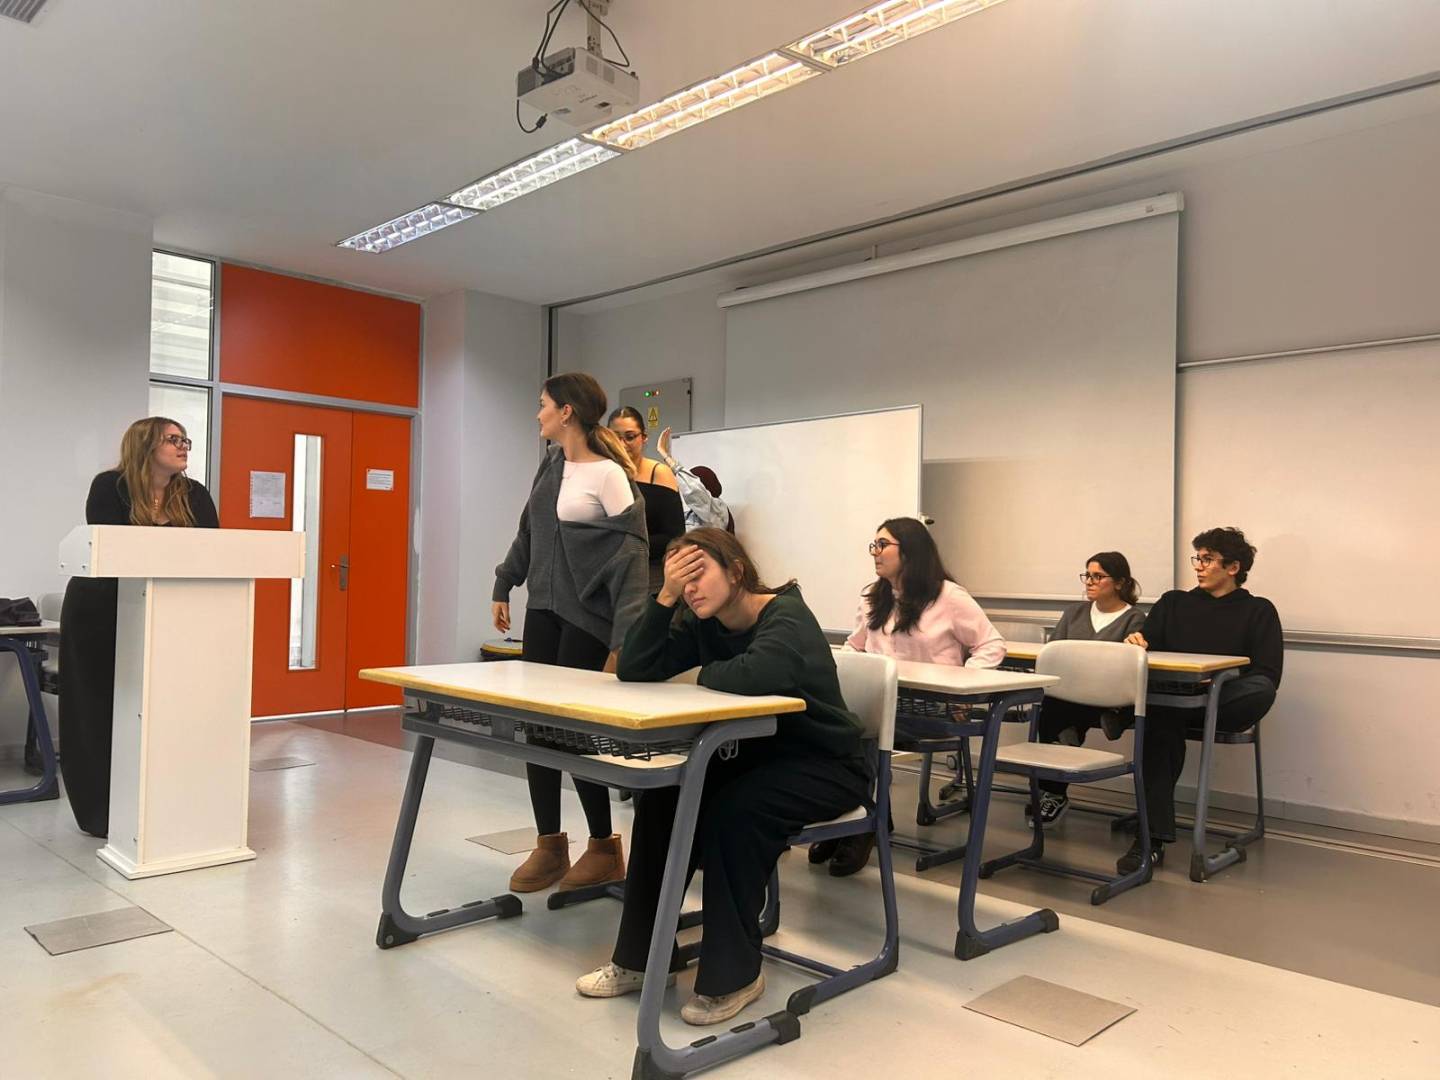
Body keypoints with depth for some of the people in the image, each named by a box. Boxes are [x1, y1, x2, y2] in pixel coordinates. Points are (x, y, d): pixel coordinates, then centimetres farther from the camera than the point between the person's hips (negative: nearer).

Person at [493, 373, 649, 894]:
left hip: (586, 617, -7)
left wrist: (625, 636, -22)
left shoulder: (609, 474, -13)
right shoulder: (552, 463, 10)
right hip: (542, 608, 7)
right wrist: (504, 585, 21)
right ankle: (549, 844, 18)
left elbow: (633, 555, -17)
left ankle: (604, 847, 15)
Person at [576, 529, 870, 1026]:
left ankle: (734, 974, -12)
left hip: (825, 765, -7)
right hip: (756, 755, 7)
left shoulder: (787, 615, -22)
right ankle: (641, 955, 3)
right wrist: (665, 597, -18)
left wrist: (705, 673, -21)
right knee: (661, 798, -11)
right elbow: (634, 670, -9)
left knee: (731, 812, -30)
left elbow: (755, 675, -43)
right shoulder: (702, 625, 0)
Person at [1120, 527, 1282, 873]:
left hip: (1227, 705, -1)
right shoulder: (1174, 602, 22)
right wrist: (1136, 640, -14)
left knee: (1261, 689, -35)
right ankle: (1152, 839, -34)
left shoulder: (1258, 610, 13)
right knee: (1161, 722, -34)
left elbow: (1268, 675, 0)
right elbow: (1144, 643, 11)